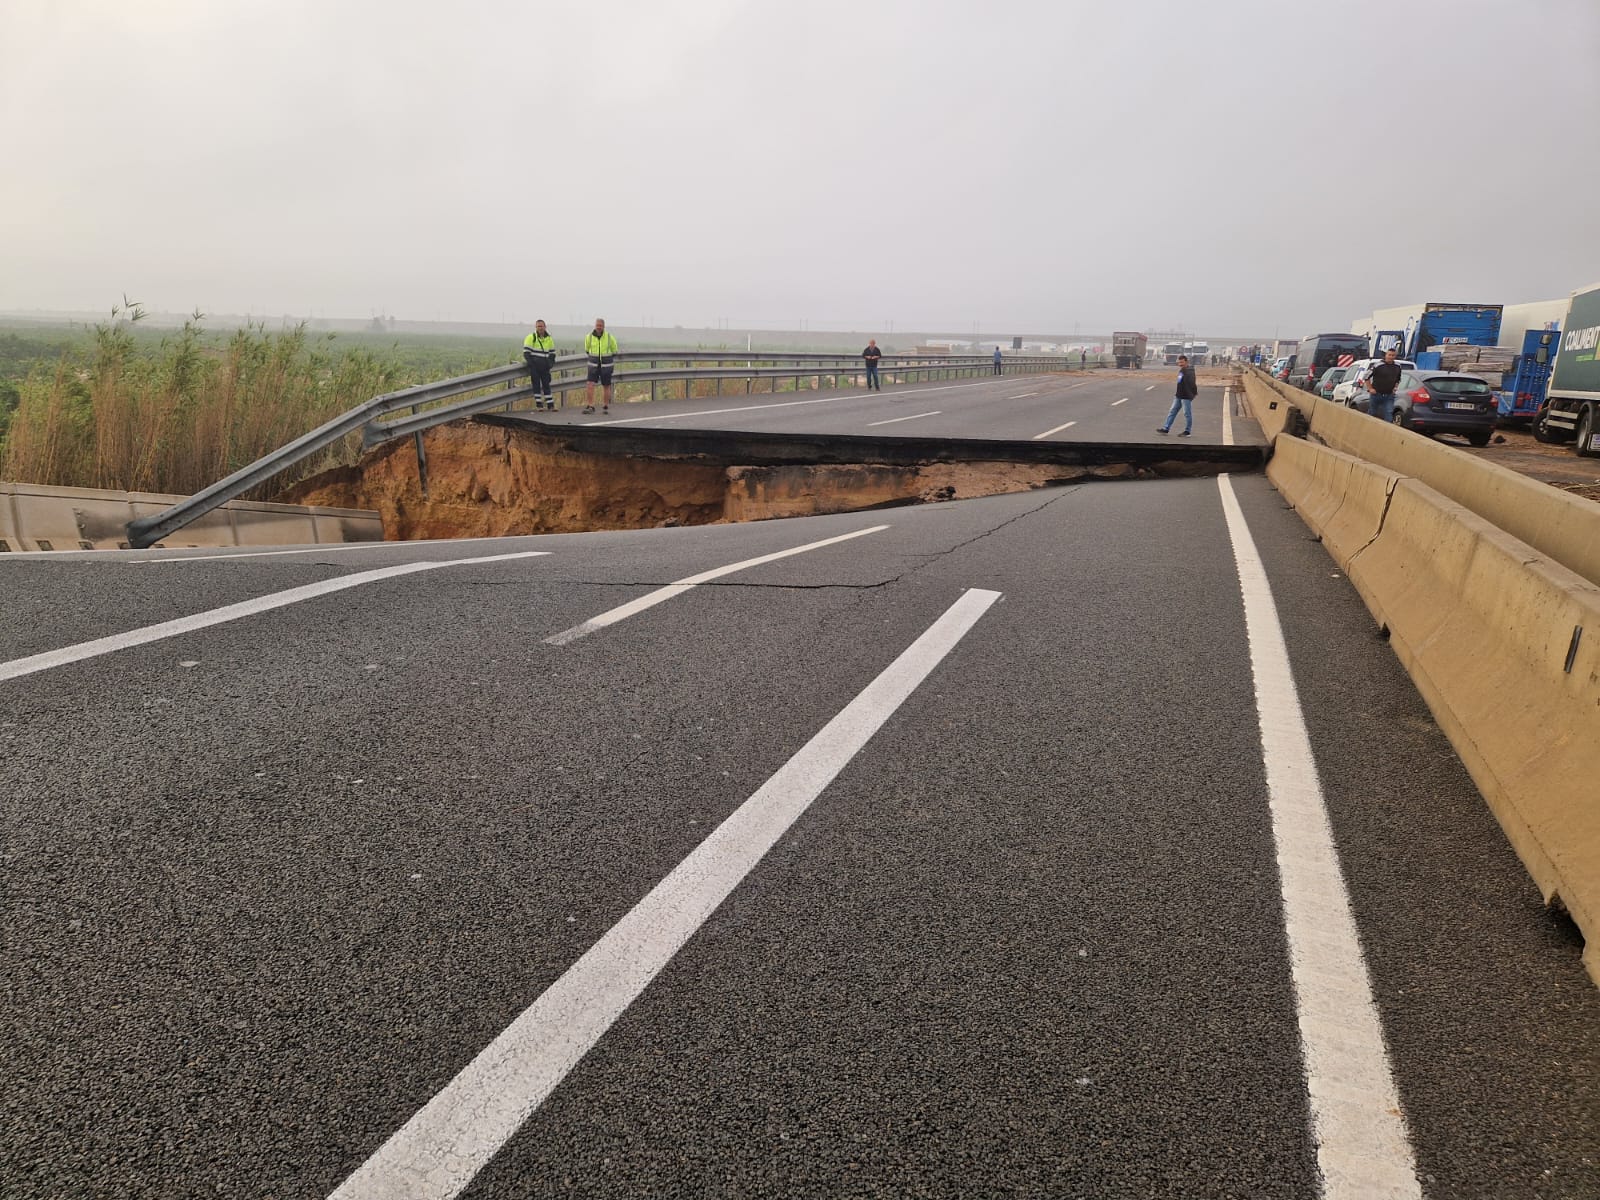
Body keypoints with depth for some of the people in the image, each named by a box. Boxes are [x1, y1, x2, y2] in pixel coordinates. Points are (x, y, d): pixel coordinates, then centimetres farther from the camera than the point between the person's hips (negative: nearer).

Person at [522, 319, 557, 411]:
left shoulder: (549, 339, 10)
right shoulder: (531, 338, -4)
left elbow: (552, 353, 20)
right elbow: (526, 352, -5)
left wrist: (551, 363, 5)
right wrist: (531, 363, -14)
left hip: (544, 367, 3)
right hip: (534, 366, -3)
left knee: (546, 385, 5)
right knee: (536, 385, 0)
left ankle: (550, 405, 6)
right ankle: (538, 405, 6)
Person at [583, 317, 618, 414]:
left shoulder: (609, 337, -6)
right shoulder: (589, 337, -5)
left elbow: (614, 351, 10)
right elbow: (587, 349, 16)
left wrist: (613, 364, 12)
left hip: (606, 366, -1)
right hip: (593, 366, 1)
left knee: (606, 386, 6)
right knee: (590, 385, -11)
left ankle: (606, 407, 18)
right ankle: (590, 406, -12)